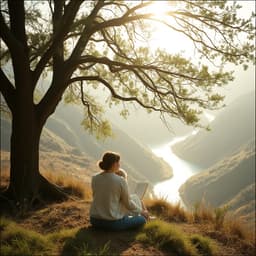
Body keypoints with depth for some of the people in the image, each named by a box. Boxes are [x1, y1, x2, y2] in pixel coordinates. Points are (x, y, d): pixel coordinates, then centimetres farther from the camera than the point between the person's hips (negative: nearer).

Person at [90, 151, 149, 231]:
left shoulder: (95, 178, -3)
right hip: (112, 222, -6)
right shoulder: (121, 181, -17)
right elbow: (128, 203, -7)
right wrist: (141, 211, 12)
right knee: (142, 219, 15)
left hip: (95, 221, 6)